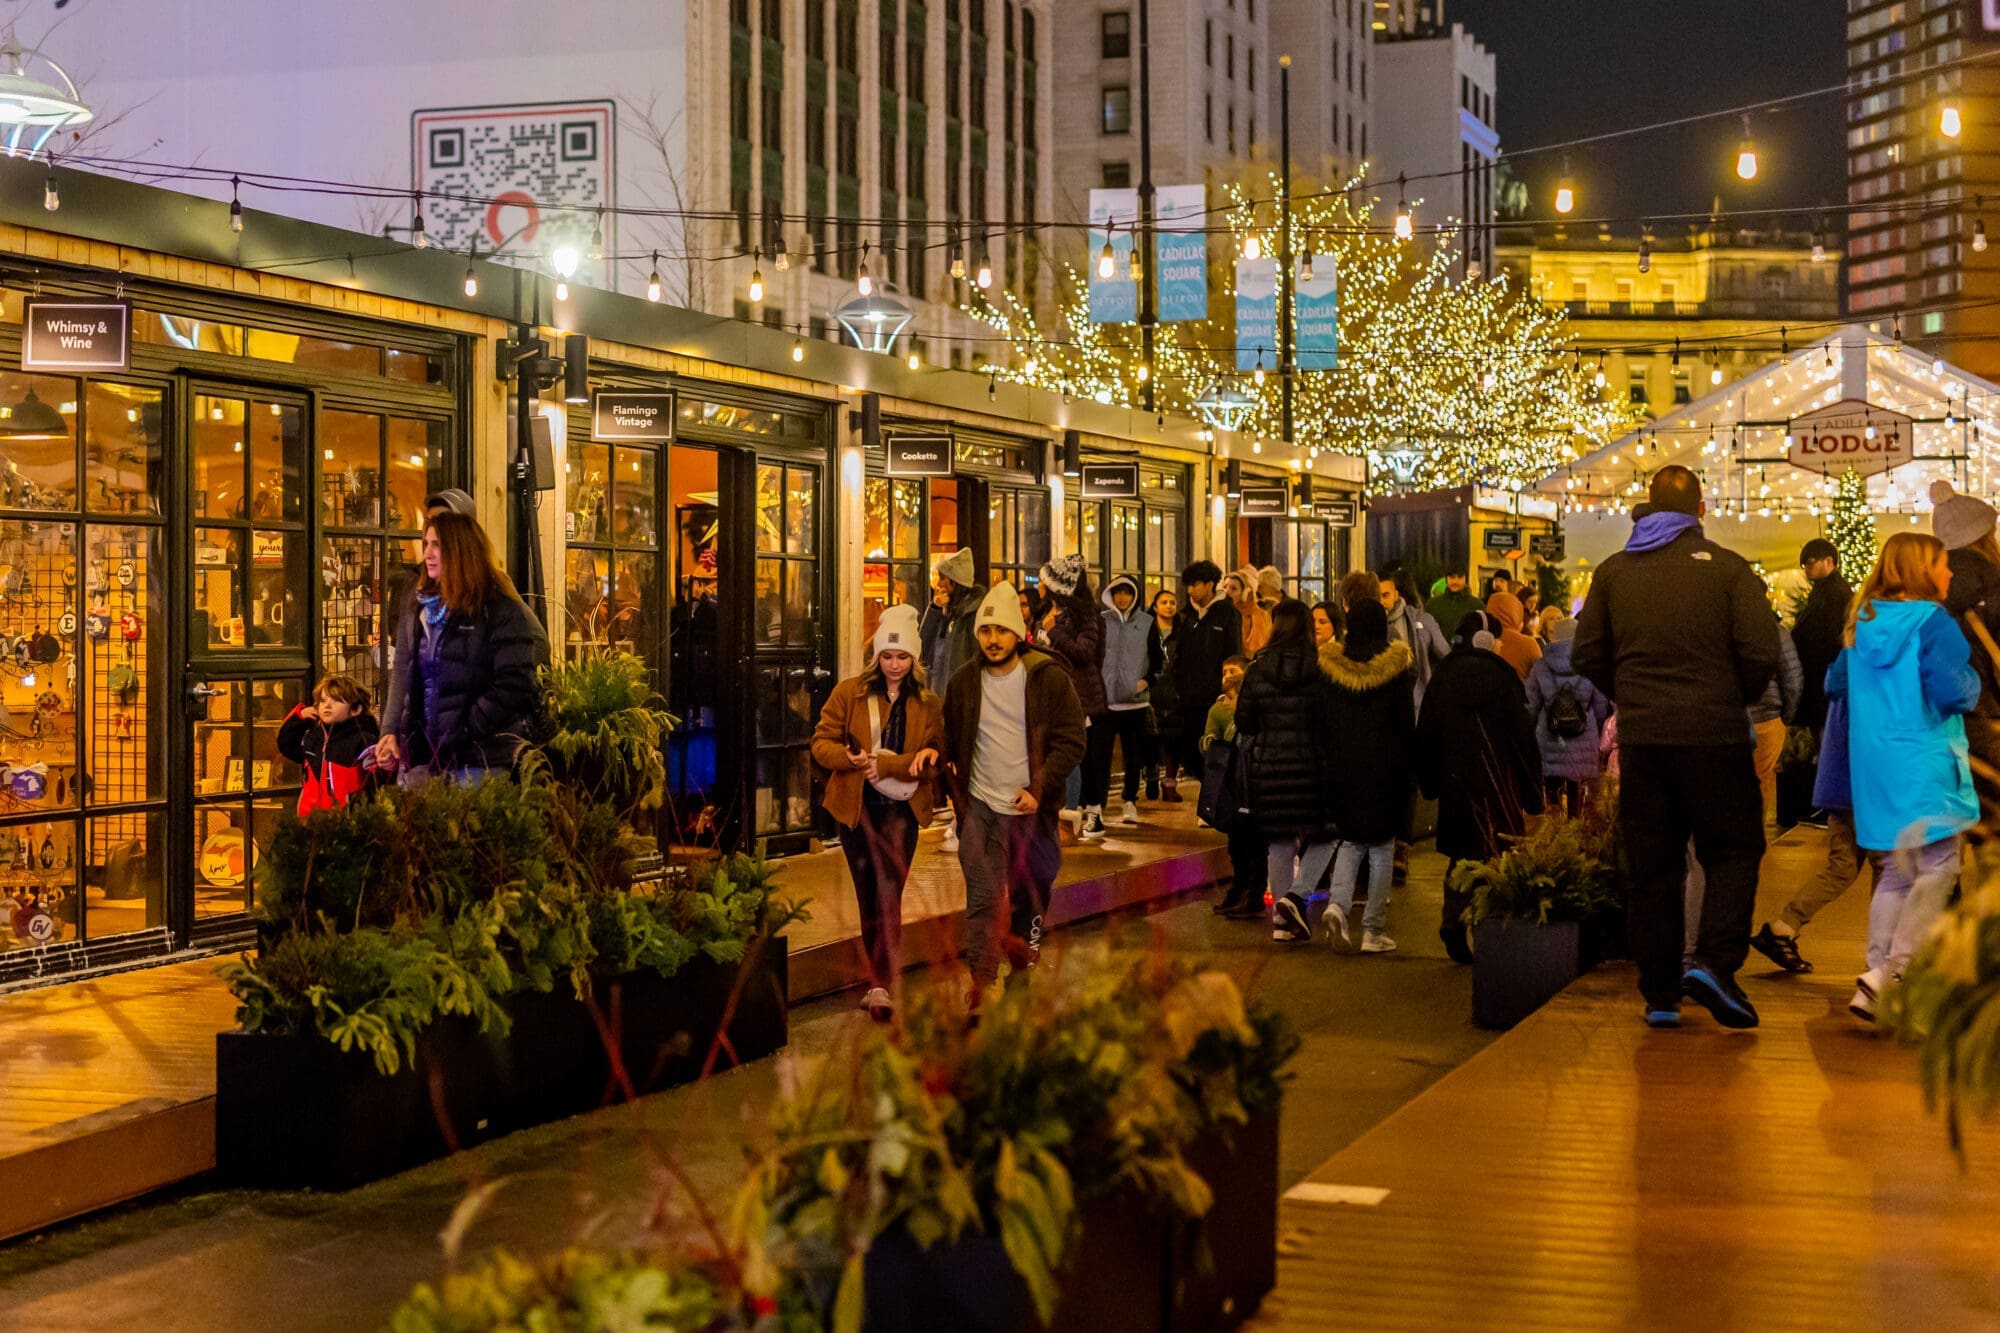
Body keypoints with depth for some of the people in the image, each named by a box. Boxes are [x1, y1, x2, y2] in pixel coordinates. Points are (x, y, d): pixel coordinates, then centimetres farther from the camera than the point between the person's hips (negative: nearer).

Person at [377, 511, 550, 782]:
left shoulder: (501, 610, -7)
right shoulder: (418, 607, 13)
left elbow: (514, 686, -14)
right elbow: (401, 674, 13)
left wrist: (464, 731, -17)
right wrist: (391, 731, 0)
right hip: (422, 755, 6)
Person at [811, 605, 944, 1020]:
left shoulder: (928, 705, 4)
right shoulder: (849, 693, 1)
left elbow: (933, 762, -4)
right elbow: (822, 743, 0)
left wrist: (885, 765, -19)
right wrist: (852, 759, -21)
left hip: (901, 810, -1)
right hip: (856, 809, 1)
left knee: (888, 896, -8)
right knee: (868, 898, 6)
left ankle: (881, 986, -5)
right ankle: (880, 981, 15)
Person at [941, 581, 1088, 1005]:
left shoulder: (1049, 679, -6)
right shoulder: (965, 681, 3)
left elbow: (1071, 741, -7)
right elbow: (951, 742, 16)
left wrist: (1039, 789, -16)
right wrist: (957, 788, 4)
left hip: (1031, 807, -1)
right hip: (980, 807, 1)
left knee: (1032, 884, 13)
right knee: (982, 898, -4)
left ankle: (1023, 935, 40)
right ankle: (982, 978, 2)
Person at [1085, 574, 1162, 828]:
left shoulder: (1147, 624, 4)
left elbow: (1158, 661, 8)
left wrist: (1147, 681, -8)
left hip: (1135, 702, 1)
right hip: (1103, 700, 0)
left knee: (1134, 756, 8)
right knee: (1098, 755, -5)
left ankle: (1130, 803, 20)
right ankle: (1094, 807, -6)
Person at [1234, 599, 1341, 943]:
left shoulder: (1257, 670, -2)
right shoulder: (1321, 669, -9)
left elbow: (1243, 723, 3)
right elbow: (1333, 719, -9)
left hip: (1270, 766, 3)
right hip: (1314, 766, -3)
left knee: (1279, 842, 12)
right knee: (1324, 837, 11)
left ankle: (1282, 920, 13)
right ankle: (1296, 895, -9)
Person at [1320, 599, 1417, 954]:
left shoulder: (1332, 667, -1)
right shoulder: (1397, 667, -7)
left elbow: (1324, 722, 3)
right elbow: (1407, 723, -4)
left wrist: (1328, 764, 11)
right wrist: (1409, 769, 4)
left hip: (1344, 766, 2)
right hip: (1385, 768, -2)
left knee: (1351, 840, 16)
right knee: (1382, 848, 5)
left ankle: (1337, 904, -9)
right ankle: (1374, 931, 3)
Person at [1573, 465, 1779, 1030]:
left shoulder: (1614, 570, 6)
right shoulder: (1728, 568, -3)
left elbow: (1587, 656, 6)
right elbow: (1762, 653, -9)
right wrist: (1738, 700, 9)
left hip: (1640, 737, 3)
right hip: (1714, 735, -3)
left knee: (1652, 867, 8)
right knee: (1733, 852, 8)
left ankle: (1660, 995, 9)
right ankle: (1714, 963, -11)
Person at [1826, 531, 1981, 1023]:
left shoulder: (1864, 623, 10)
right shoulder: (1931, 622, -12)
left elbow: (1836, 684, 20)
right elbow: (1954, 692, -20)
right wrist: (1973, 681, 0)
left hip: (1872, 763, 8)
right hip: (1921, 765, -8)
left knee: (1896, 870, 16)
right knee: (1938, 866, -3)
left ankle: (1880, 980, 17)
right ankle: (1891, 971, -14)